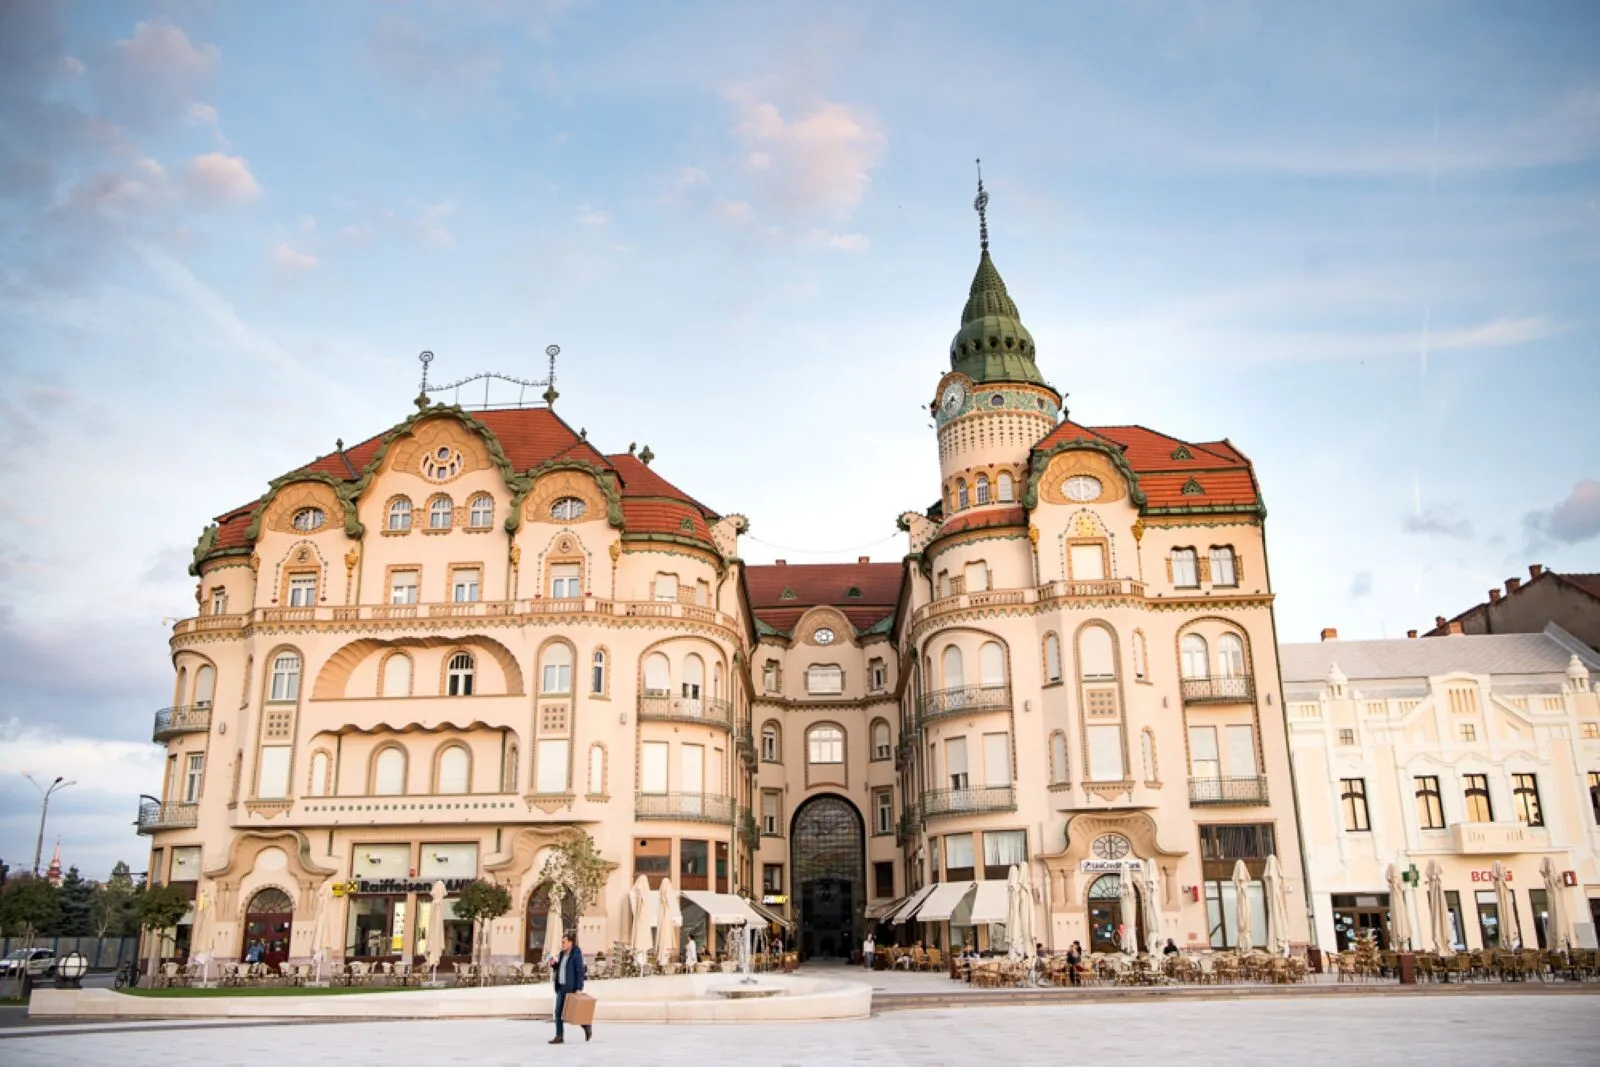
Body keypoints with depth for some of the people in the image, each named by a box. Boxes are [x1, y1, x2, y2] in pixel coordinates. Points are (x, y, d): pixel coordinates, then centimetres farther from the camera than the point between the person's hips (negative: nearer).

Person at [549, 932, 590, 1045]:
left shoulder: (576, 954, -14)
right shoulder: (562, 954, 11)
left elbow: (580, 972, -17)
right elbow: (558, 969, 20)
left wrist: (578, 989, -22)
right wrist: (553, 964, -2)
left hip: (571, 988, -8)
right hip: (561, 987, 8)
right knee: (558, 1012, 3)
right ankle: (559, 1037, 6)